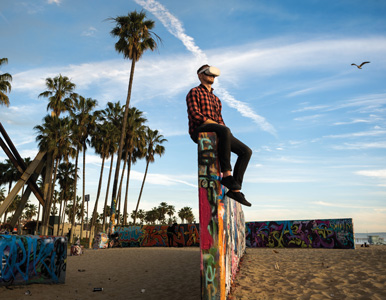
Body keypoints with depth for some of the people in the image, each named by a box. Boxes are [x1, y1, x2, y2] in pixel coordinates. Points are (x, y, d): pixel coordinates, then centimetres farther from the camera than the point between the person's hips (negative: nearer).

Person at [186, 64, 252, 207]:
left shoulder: (216, 99, 31)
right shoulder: (194, 92, 8)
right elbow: (194, 114, -9)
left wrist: (226, 132, 3)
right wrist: (217, 124, -15)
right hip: (199, 131, -7)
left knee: (246, 151, -8)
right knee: (225, 131, -39)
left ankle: (235, 189, -13)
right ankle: (226, 175, -38)